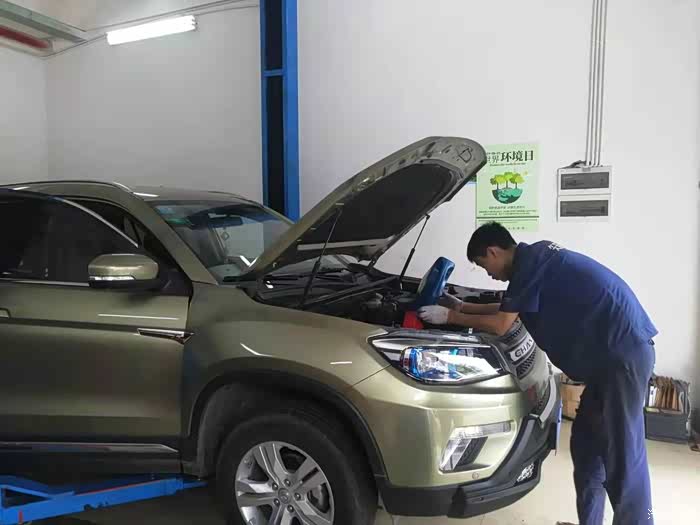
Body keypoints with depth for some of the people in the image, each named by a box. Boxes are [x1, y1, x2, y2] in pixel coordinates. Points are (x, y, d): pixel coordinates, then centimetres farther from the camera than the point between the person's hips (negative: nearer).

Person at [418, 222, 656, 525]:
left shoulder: (529, 262, -13)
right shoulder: (536, 258, 17)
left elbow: (499, 325, -10)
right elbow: (509, 309, 28)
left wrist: (451, 317, 1)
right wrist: (463, 307, 28)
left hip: (622, 352, -10)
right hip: (612, 351, 10)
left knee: (623, 452, -4)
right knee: (586, 442, 16)